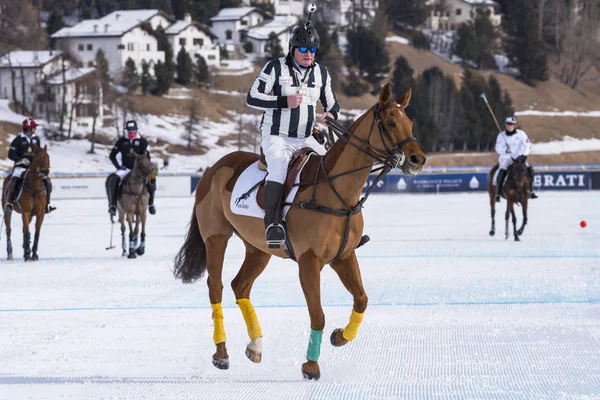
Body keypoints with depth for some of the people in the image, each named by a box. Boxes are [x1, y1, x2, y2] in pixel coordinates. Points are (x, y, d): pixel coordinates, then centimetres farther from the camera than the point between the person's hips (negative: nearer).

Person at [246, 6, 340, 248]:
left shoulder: (321, 73, 9)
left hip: (306, 139, 5)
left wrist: (331, 114, -5)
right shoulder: (276, 68, -5)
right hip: (276, 137, -5)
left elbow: (331, 102, 20)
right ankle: (272, 223, -37)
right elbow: (253, 98, -8)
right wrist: (285, 102, -19)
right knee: (279, 166, -32)